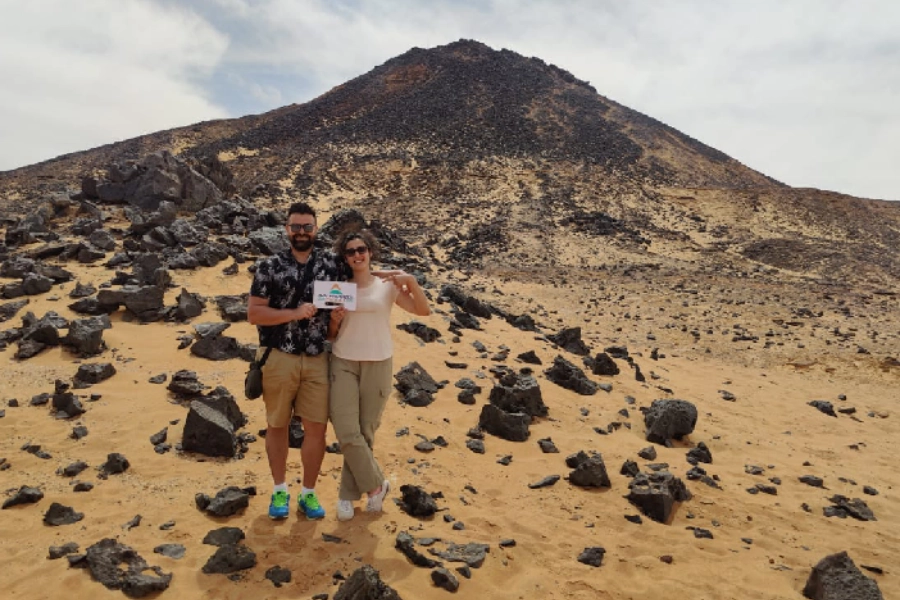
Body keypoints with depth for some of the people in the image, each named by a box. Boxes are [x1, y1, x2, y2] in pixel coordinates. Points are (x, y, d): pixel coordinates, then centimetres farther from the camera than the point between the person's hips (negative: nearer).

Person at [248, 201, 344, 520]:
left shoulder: (331, 263, 3)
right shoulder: (270, 266, -3)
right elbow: (253, 314, -7)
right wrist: (294, 314, -18)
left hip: (317, 360, 1)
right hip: (278, 358, -1)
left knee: (316, 427, 4)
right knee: (277, 425, 12)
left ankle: (308, 493, 23)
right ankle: (280, 491, 30)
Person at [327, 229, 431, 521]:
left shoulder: (387, 285, 0)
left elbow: (424, 310, -7)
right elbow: (332, 332, 11)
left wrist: (411, 281, -20)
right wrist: (334, 320, -11)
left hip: (378, 365, -1)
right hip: (343, 363, 1)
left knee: (365, 432, 6)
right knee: (347, 432, -9)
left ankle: (348, 494, 23)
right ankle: (376, 484, 13)